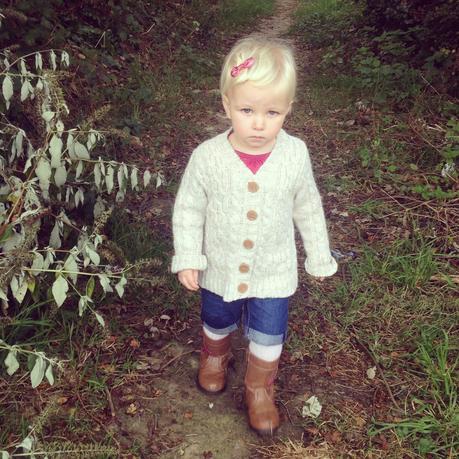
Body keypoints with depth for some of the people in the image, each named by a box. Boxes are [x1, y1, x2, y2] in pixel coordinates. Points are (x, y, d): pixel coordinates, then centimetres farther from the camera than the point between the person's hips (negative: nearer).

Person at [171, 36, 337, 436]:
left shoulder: (295, 155, -18)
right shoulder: (207, 157, -22)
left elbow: (308, 209, -3)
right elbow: (188, 209, -8)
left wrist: (319, 257, 5)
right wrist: (187, 259, -12)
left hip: (273, 273, 0)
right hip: (220, 269, 1)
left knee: (268, 340, 14)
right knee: (217, 324, 27)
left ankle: (260, 390, 44)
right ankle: (214, 357, 62)